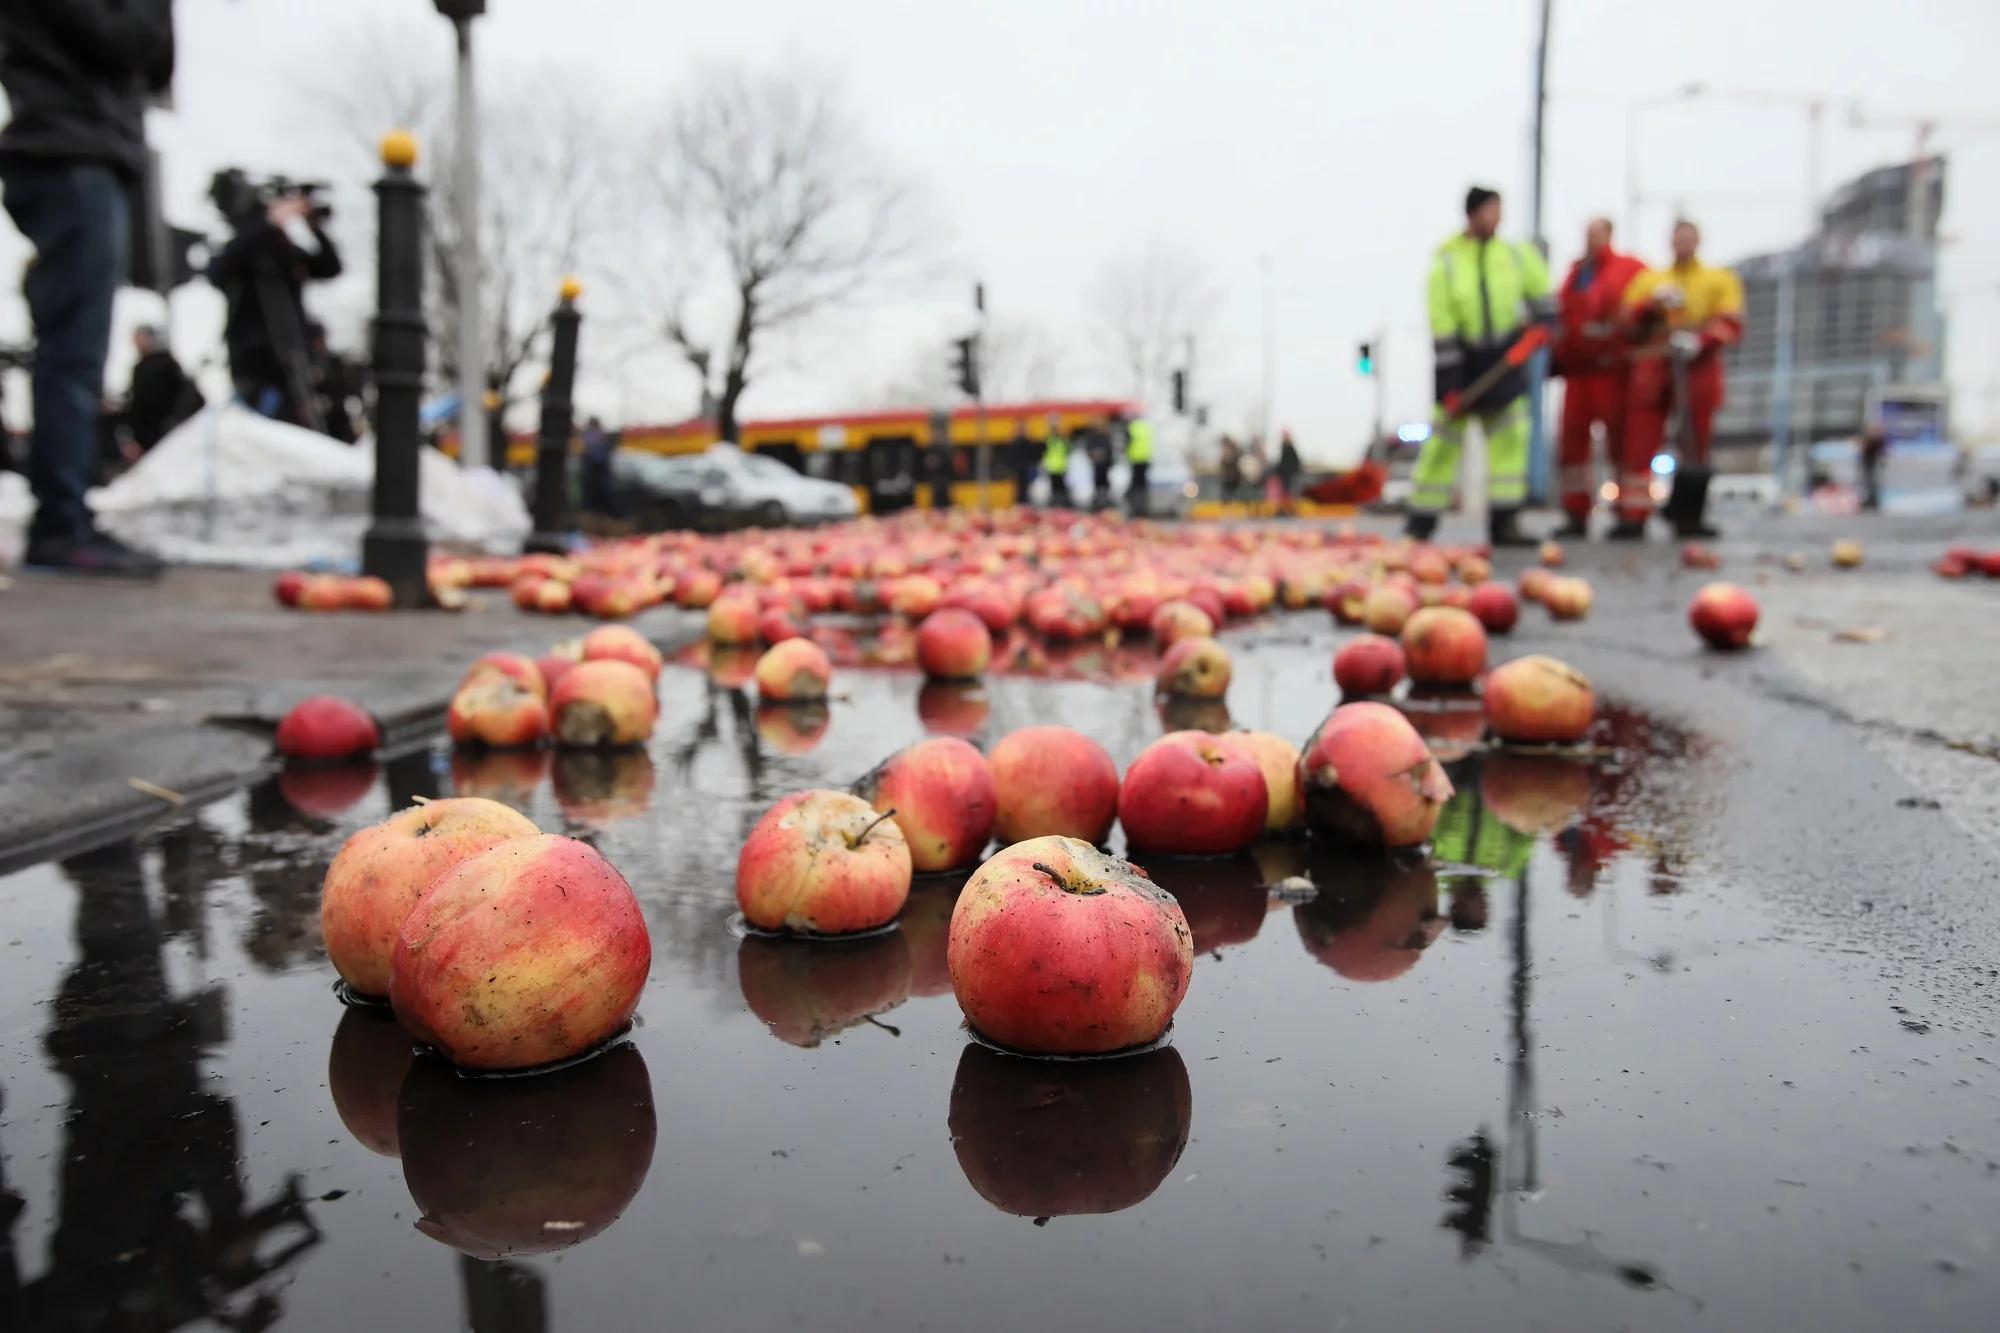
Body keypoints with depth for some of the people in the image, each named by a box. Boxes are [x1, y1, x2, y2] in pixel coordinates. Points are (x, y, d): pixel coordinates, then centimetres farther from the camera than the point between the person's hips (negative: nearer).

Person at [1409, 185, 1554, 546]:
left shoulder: (1514, 253, 1)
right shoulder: (1446, 262, -9)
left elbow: (1539, 286, 19)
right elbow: (1441, 326, -12)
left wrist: (1540, 322, 1)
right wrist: (1449, 384, -15)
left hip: (1504, 360, 3)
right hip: (1463, 360, -3)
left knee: (1510, 436, -1)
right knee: (1444, 441, -1)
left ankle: (1504, 523, 3)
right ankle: (1420, 526, 7)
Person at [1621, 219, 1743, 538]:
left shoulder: (1721, 280, 16)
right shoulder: (1648, 280, 22)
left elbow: (1730, 322, 0)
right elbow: (1629, 322, 11)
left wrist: (1699, 339, -18)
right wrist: (1653, 303, -8)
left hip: (1698, 370, -1)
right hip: (1652, 369, 1)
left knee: (1695, 447, -1)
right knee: (1640, 442, -7)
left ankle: (1688, 515, 5)